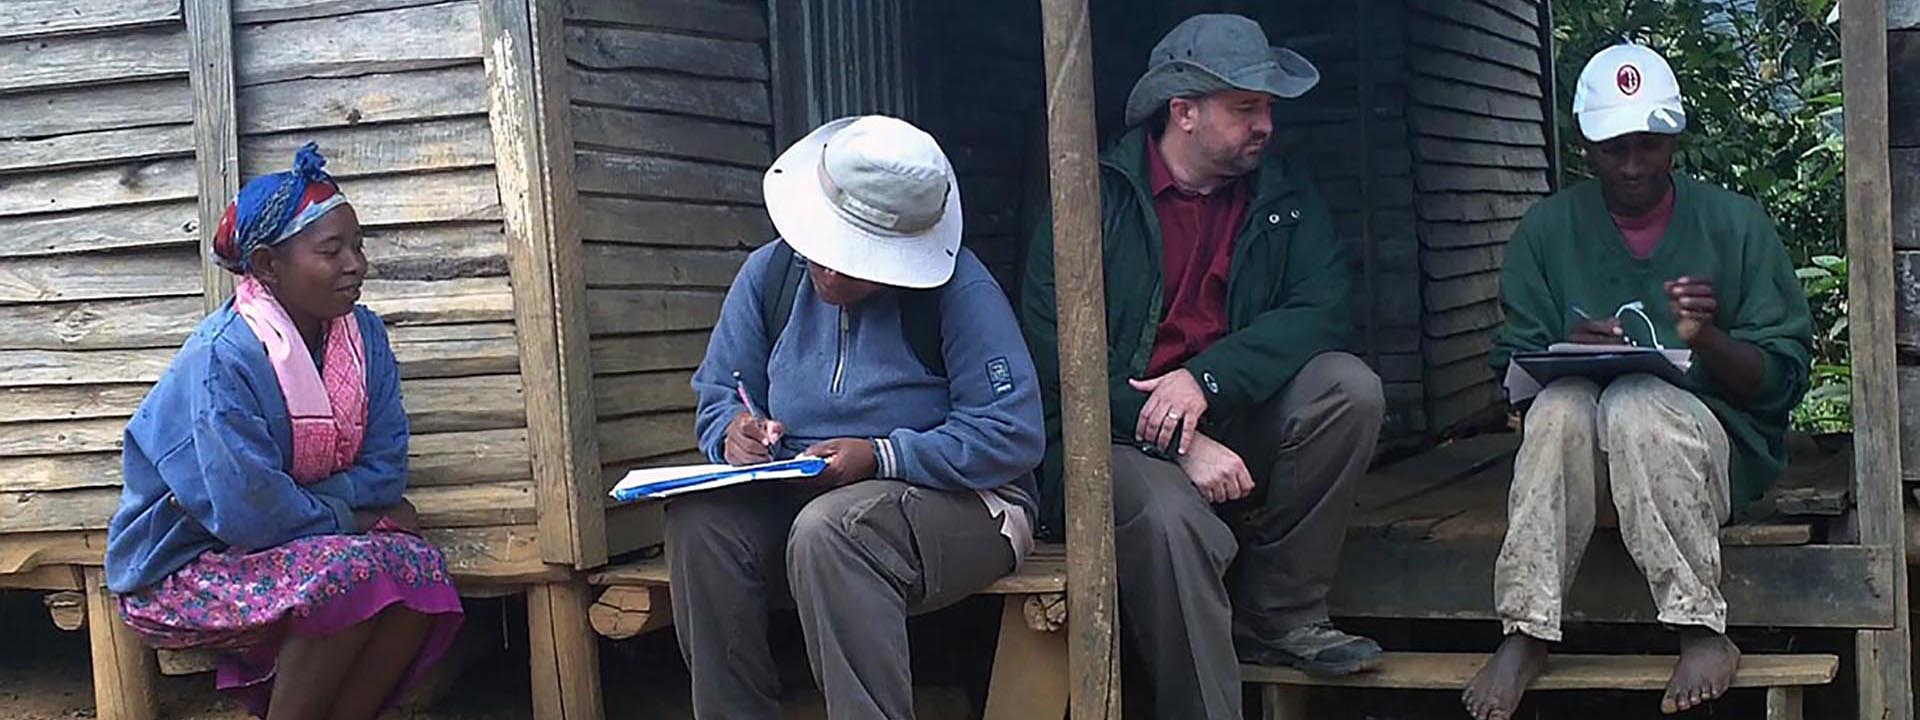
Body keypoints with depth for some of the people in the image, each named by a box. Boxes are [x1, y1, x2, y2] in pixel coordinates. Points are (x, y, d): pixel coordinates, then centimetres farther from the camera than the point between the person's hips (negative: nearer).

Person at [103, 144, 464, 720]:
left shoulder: (364, 335, -2)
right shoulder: (222, 359, -22)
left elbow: (384, 468, -3)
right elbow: (247, 514, -25)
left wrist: (305, 501, -18)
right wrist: (348, 519, -12)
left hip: (285, 542, 6)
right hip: (181, 569, -6)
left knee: (420, 567, -19)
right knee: (355, 571, -30)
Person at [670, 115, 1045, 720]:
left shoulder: (957, 288, -13)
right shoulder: (769, 273, 4)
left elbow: (1013, 434, -17)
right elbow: (718, 396, 12)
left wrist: (881, 457, -24)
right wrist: (734, 431, -13)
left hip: (961, 504, -5)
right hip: (800, 500, 5)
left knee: (827, 529, -37)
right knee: (699, 518, -25)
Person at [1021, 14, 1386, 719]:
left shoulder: (1283, 192, 7)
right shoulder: (1095, 198, -6)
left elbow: (1323, 309, -7)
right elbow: (1056, 360, -13)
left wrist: (1206, 378, -23)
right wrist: (1183, 445, -21)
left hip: (1230, 419, 5)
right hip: (1115, 434, -4)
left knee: (1350, 388, -20)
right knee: (1172, 518, -35)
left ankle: (1278, 614, -9)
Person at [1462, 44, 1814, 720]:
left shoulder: (1736, 223, 3)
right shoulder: (1547, 229, 7)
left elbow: (1781, 377, 0)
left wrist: (1709, 340, -20)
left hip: (1713, 444, -1)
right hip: (1584, 454, 2)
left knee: (1637, 405, -34)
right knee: (1562, 405, -32)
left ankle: (1702, 632, -29)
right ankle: (1525, 633, -31)